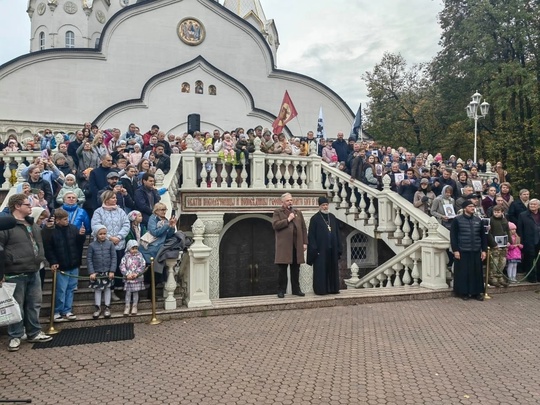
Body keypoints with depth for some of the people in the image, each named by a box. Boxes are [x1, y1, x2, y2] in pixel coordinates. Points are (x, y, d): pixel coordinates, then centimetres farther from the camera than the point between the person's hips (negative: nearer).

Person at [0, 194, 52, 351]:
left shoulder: (32, 224, 14)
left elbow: (40, 242, 26)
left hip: (34, 272, 7)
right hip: (16, 274, -7)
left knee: (34, 304, 14)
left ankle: (34, 333, 26)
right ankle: (15, 337, 18)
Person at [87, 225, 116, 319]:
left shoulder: (110, 244, -5)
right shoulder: (92, 245, -4)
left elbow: (114, 258, -5)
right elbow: (89, 259, -4)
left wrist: (112, 271, -9)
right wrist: (91, 272, -9)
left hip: (108, 271, 0)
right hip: (96, 272, 0)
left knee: (107, 288, 9)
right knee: (97, 289, 9)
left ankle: (107, 307, 21)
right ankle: (98, 308, 21)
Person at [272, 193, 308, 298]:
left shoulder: (298, 212, 17)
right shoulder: (277, 212, 5)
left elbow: (303, 228, 13)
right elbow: (275, 225, -10)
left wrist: (305, 242, 5)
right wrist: (288, 220, -11)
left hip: (297, 245, 4)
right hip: (284, 245, -4)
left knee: (295, 269, 9)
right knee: (282, 269, 0)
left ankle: (296, 289, 18)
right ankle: (281, 290, 9)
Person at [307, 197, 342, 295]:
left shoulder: (332, 217, 11)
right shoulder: (315, 218, -5)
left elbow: (337, 233, 12)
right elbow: (311, 235, -8)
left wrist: (338, 247, 6)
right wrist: (314, 249, -14)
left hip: (332, 248, 5)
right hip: (321, 248, -5)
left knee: (332, 268, 9)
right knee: (321, 269, -1)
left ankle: (332, 288, 17)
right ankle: (320, 289, 5)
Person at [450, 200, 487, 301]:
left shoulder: (478, 220, 9)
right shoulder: (457, 220, -4)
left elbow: (483, 236, 12)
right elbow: (453, 236, -6)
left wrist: (484, 250, 6)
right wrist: (455, 250, -11)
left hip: (476, 251, 4)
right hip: (462, 251, -4)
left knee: (476, 272, 5)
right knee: (463, 272, 2)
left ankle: (476, 292, 16)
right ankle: (463, 292, 12)